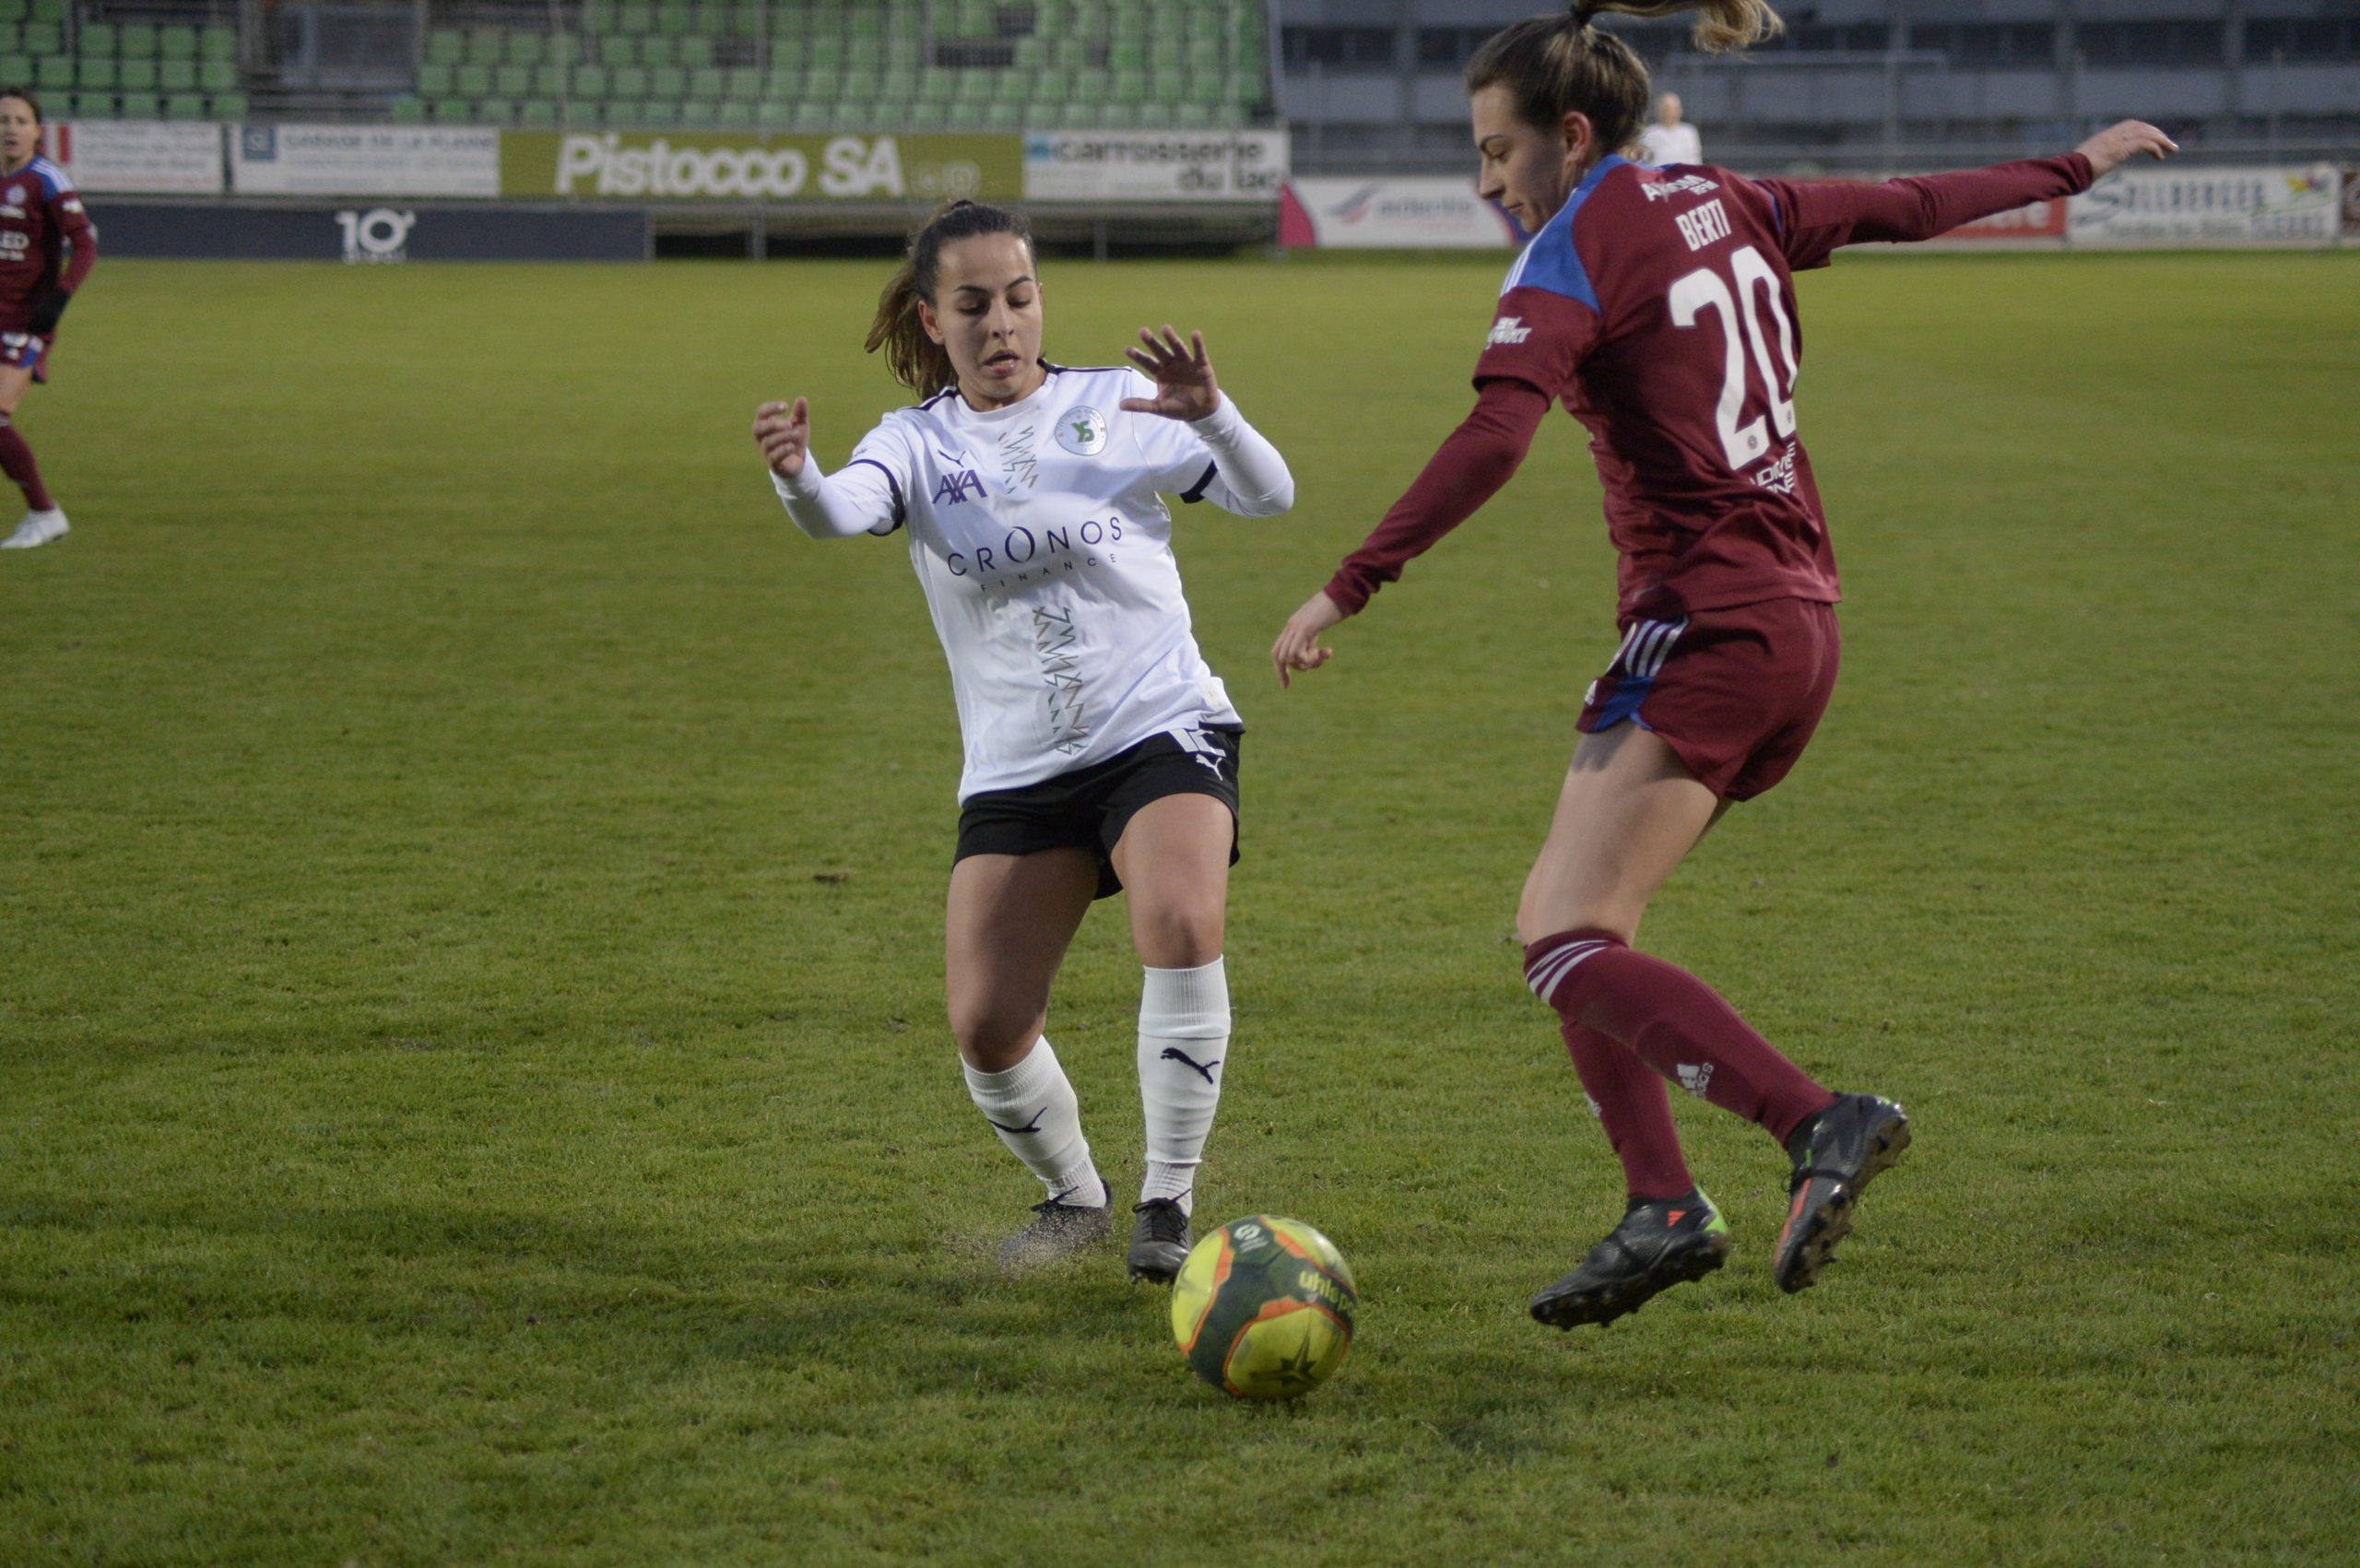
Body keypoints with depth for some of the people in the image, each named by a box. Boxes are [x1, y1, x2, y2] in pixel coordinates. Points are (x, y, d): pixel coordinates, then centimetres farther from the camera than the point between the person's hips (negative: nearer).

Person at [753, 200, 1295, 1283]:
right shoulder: (920, 445, 3)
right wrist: (795, 476, -44)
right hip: (1016, 773, 2)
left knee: (1180, 922, -29)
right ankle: (1074, 1194, 24)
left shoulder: (1117, 411, 1)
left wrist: (1209, 418, -28)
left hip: (1162, 730, -2)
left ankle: (1167, 1206, -15)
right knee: (985, 1027, -6)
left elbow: (1267, 496, -7)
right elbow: (841, 512, -19)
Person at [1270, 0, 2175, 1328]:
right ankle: (1663, 1209, 5)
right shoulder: (1728, 208, 14)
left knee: (1569, 944, -15)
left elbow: (1492, 444, -23)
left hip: (1706, 625, -9)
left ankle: (1821, 1124, -28)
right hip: (1803, 620, 9)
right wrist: (2077, 167, 43)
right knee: (1564, 916, 13)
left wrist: (1348, 590, -23)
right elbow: (1910, 208, 27)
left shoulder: (1570, 256, -9)